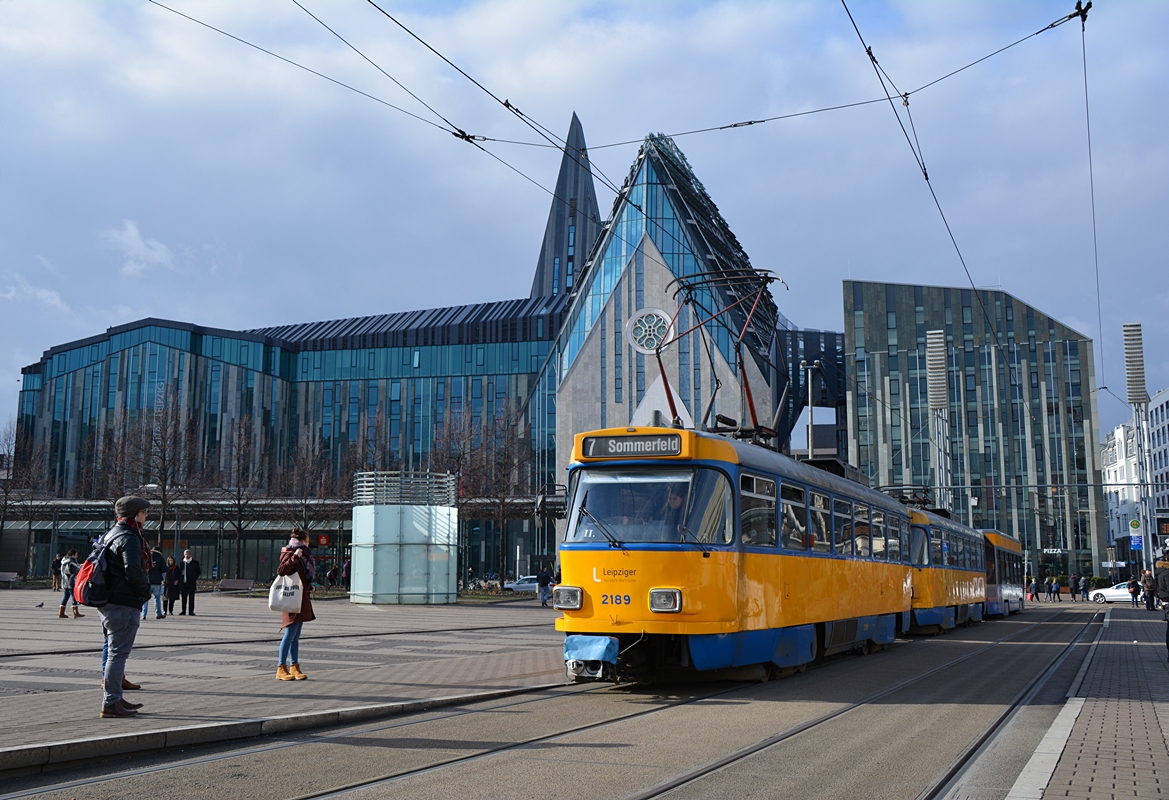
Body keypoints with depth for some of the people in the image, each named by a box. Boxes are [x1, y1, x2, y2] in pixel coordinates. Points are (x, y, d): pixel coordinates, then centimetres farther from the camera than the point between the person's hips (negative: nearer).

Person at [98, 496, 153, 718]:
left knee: (114, 650, 18)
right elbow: (133, 572, -25)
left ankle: (113, 697, 27)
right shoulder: (129, 538, -15)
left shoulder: (109, 535, 16)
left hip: (106, 602, 10)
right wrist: (146, 590, -7)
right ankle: (110, 703, -5)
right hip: (123, 604, -10)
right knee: (118, 652, -7)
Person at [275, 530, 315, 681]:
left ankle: (294, 667, 14)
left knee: (295, 636, 11)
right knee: (290, 635, -9)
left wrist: (309, 587, 13)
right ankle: (281, 669, -5)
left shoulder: (302, 555, 19)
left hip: (301, 600, 10)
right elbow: (281, 571, -25)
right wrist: (295, 557, -26)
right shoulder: (290, 554, -9)